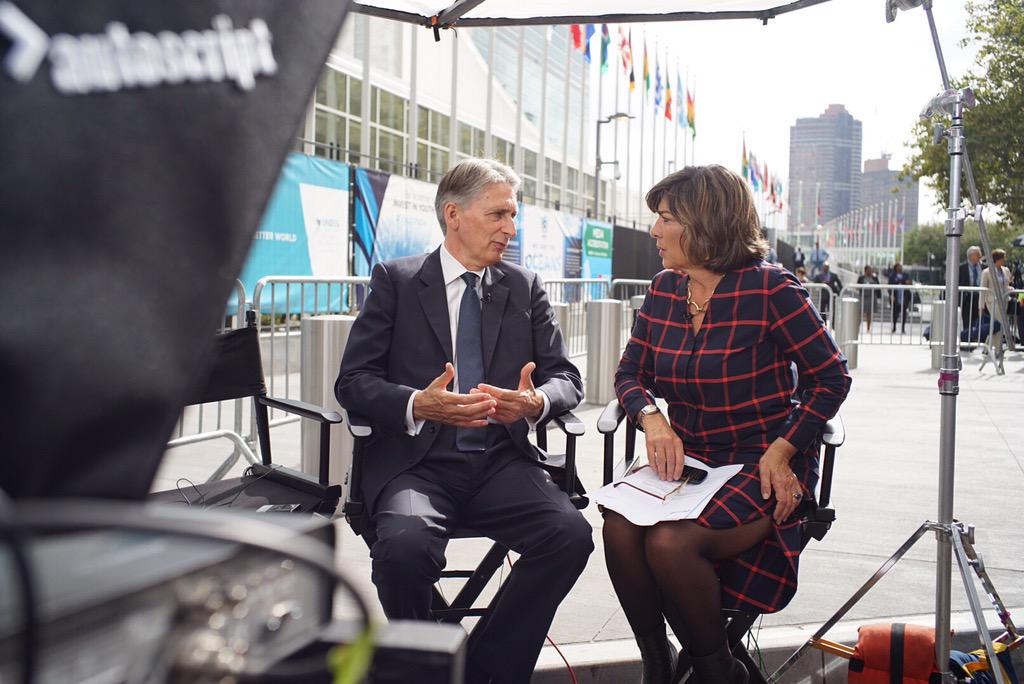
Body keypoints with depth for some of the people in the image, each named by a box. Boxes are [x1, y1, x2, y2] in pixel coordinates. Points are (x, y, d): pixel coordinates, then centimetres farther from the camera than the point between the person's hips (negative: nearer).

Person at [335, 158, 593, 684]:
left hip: (502, 460, 3)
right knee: (405, 545, -33)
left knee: (571, 534, -25)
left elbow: (566, 378, 9)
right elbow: (353, 381, -1)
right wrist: (417, 405, -21)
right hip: (418, 460, -2)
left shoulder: (525, 287, 15)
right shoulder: (395, 280, 6)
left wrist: (537, 401, -16)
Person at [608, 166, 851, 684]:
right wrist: (652, 418, -11)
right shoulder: (664, 289, 7)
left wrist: (781, 451, -16)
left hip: (761, 468, -5)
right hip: (687, 460, 5)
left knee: (670, 542, -29)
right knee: (619, 526, -25)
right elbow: (630, 373, 12)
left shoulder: (768, 289, -11)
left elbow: (831, 378, -6)